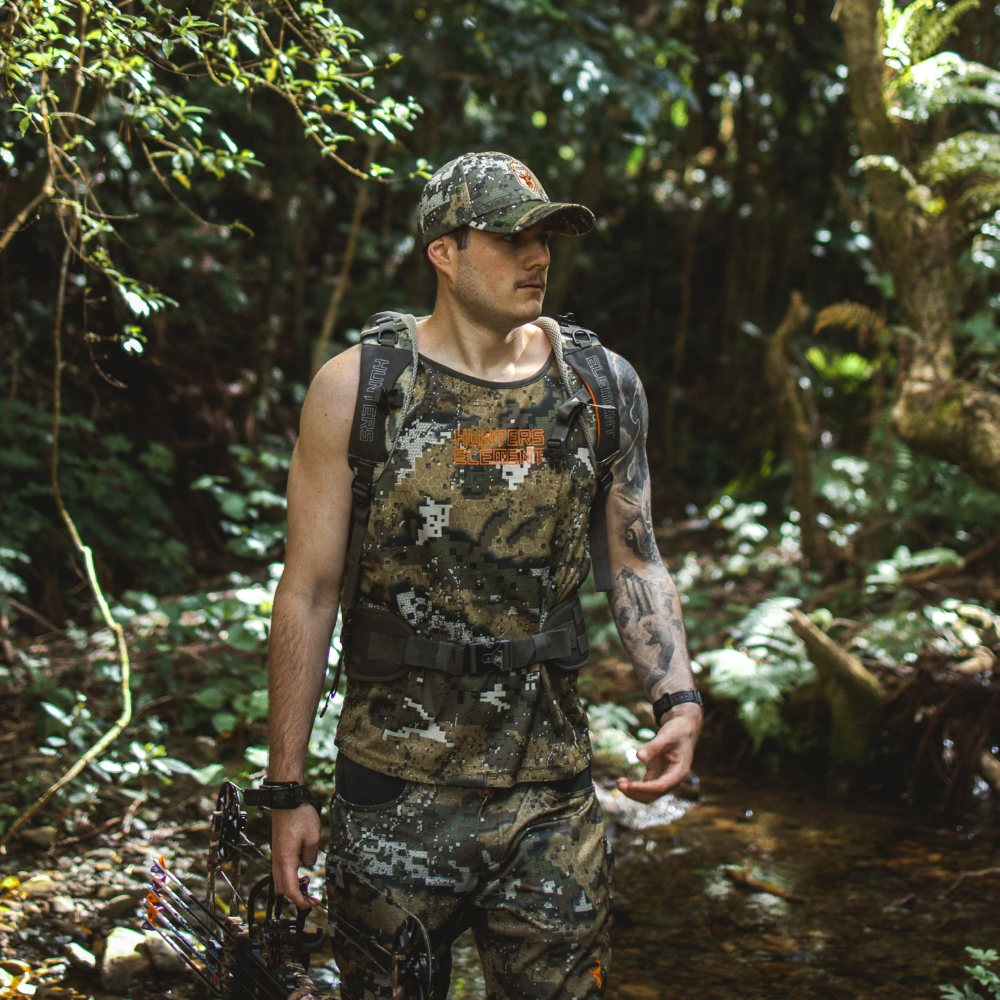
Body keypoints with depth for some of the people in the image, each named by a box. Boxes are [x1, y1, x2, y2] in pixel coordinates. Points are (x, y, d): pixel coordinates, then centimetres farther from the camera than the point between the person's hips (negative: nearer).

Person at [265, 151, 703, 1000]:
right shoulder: (357, 387, -4)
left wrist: (679, 699, -4)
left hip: (552, 791, 2)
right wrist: (287, 787, -4)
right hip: (395, 788, -2)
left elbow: (635, 562, 12)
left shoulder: (602, 386, 4)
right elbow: (308, 591, -3)